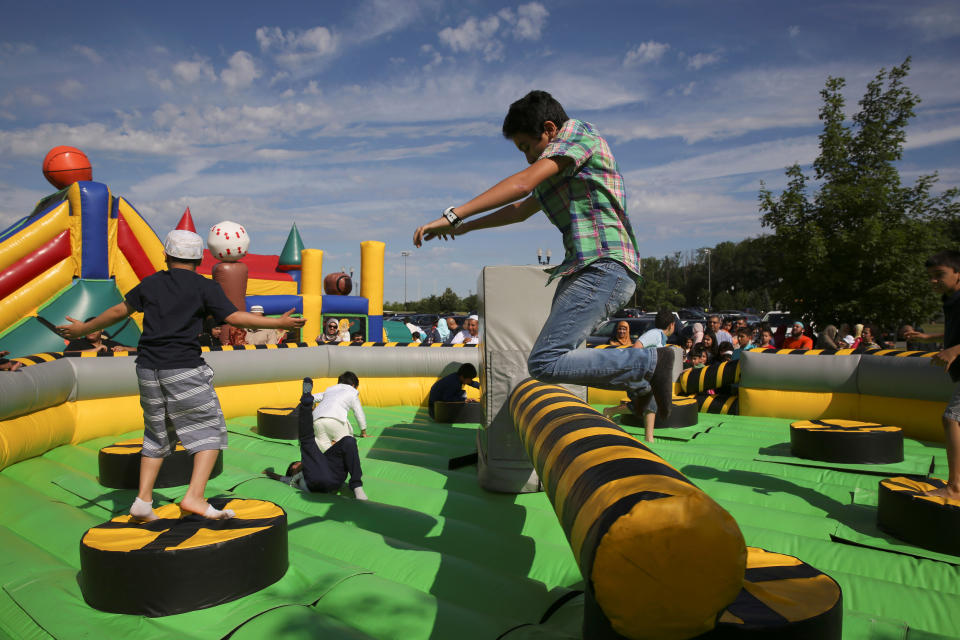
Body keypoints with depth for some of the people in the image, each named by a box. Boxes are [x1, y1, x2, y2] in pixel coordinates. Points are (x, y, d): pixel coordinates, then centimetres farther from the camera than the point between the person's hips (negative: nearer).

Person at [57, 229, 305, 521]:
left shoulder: (150, 283, 12)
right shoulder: (205, 287, 0)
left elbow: (119, 311, 20)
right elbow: (234, 317, -10)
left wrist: (83, 328, 36)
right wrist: (279, 323, -8)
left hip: (148, 368, 5)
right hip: (184, 370, -5)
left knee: (157, 434, 18)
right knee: (210, 429, 4)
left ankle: (143, 501, 17)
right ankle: (195, 497, -8)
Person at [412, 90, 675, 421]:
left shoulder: (578, 133, -2)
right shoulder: (561, 171, 27)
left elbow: (523, 184, -17)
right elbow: (522, 209, 37)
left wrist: (452, 216, -20)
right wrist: (464, 227, 34)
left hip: (603, 268, -11)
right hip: (582, 269, 11)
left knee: (544, 363, -17)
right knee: (558, 354, 20)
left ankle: (650, 362, -10)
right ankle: (638, 385, 31)